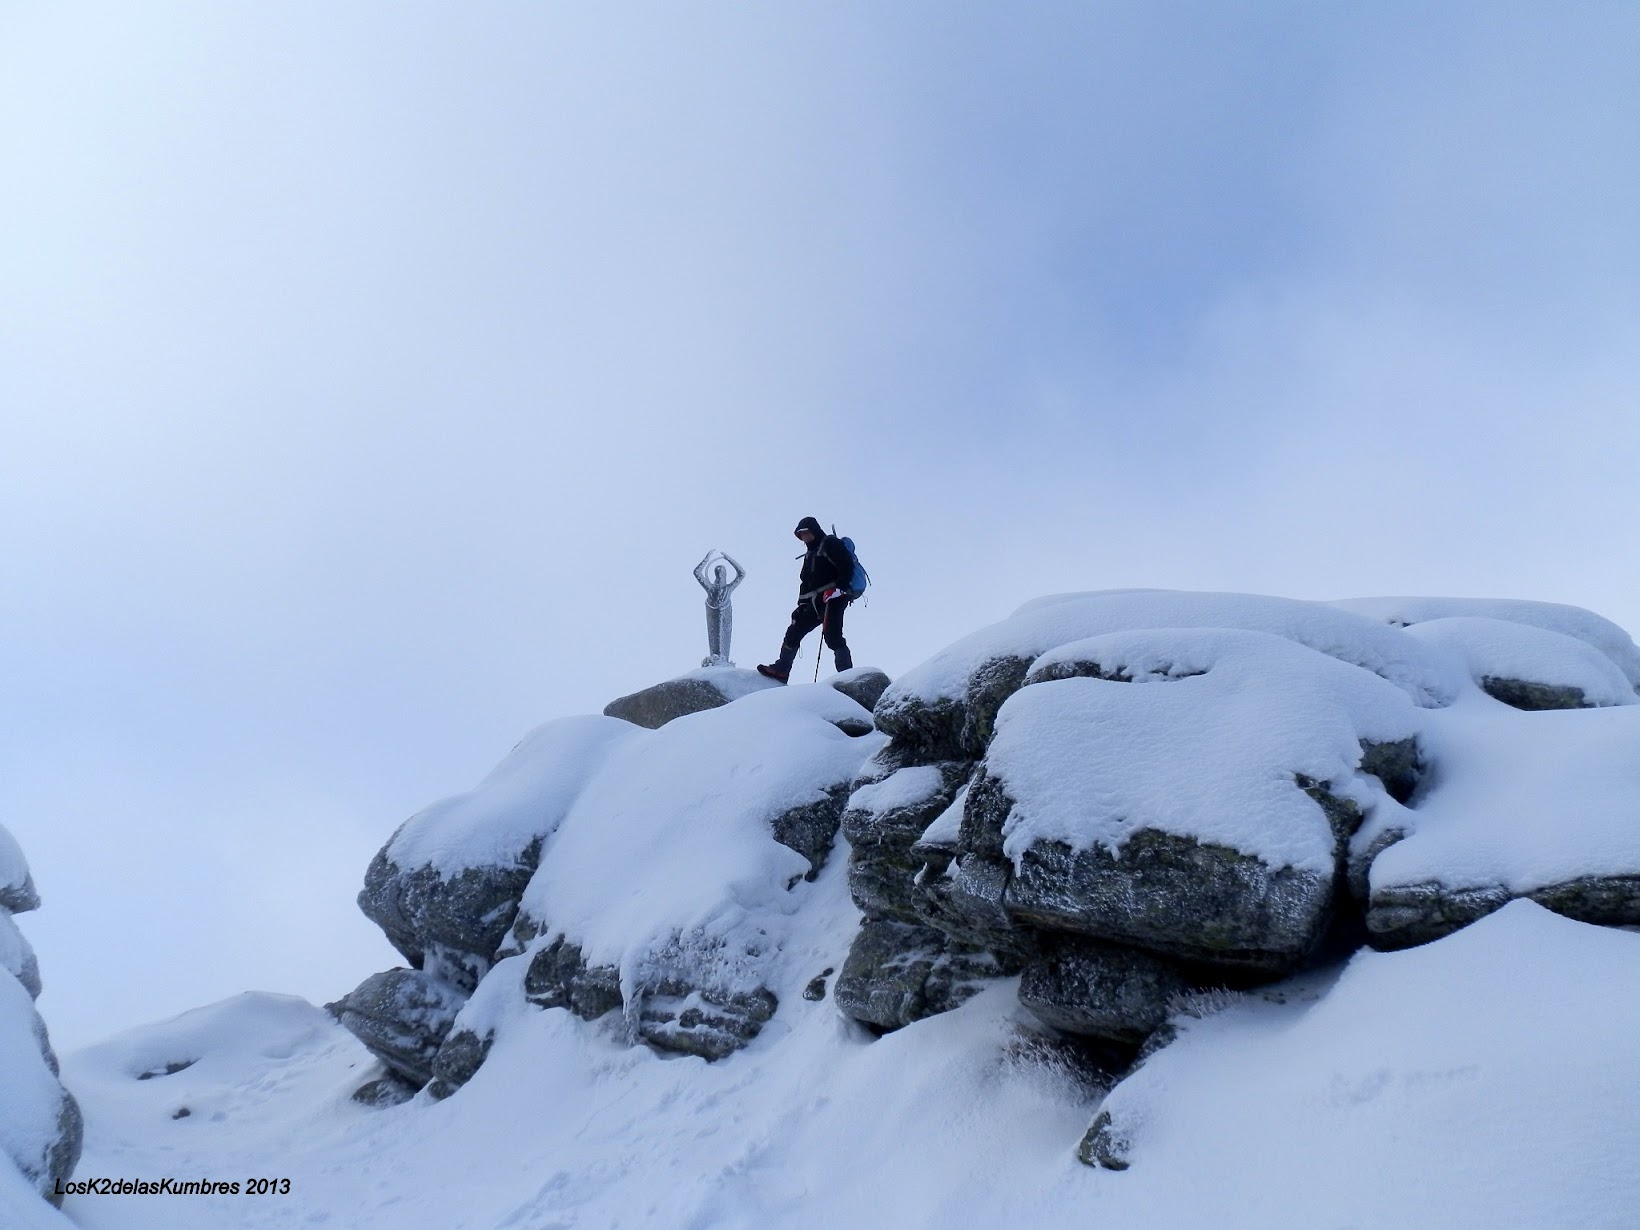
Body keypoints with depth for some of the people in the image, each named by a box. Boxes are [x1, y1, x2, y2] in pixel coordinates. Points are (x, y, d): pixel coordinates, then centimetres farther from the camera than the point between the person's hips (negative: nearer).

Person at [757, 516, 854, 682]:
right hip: (815, 602, 9)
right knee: (794, 631, 7)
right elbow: (805, 580, 24)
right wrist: (802, 603, 12)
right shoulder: (810, 553, 26)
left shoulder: (831, 544, -1)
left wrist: (838, 588, -22)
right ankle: (781, 670, 12)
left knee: (832, 636, -21)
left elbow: (847, 566, -13)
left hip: (833, 598, -9)